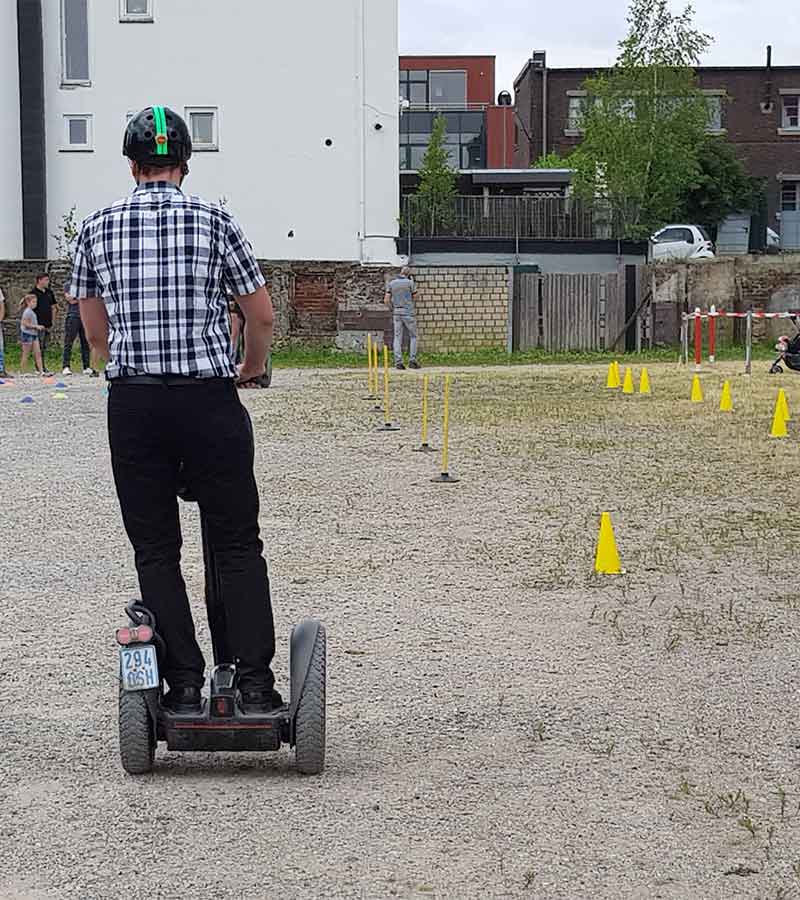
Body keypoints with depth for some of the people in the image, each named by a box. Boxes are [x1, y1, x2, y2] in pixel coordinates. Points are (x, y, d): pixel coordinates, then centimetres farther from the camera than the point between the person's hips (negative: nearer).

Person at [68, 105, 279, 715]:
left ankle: (185, 684, 6)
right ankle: (255, 681, 3)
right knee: (238, 546, 6)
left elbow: (95, 332, 14)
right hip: (210, 398, -1)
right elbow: (262, 318, 5)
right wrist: (250, 369, 25)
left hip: (132, 404, 2)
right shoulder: (215, 222, 0)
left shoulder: (98, 229, 5)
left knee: (155, 550, 8)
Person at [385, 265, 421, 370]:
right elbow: (414, 297, 8)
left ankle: (398, 362, -4)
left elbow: (386, 300, -1)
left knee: (398, 338, 3)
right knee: (413, 337, 7)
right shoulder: (410, 283, -6)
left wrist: (393, 310, 13)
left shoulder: (391, 283, 4)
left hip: (396, 313, 3)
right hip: (408, 313, -3)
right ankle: (412, 361, -3)